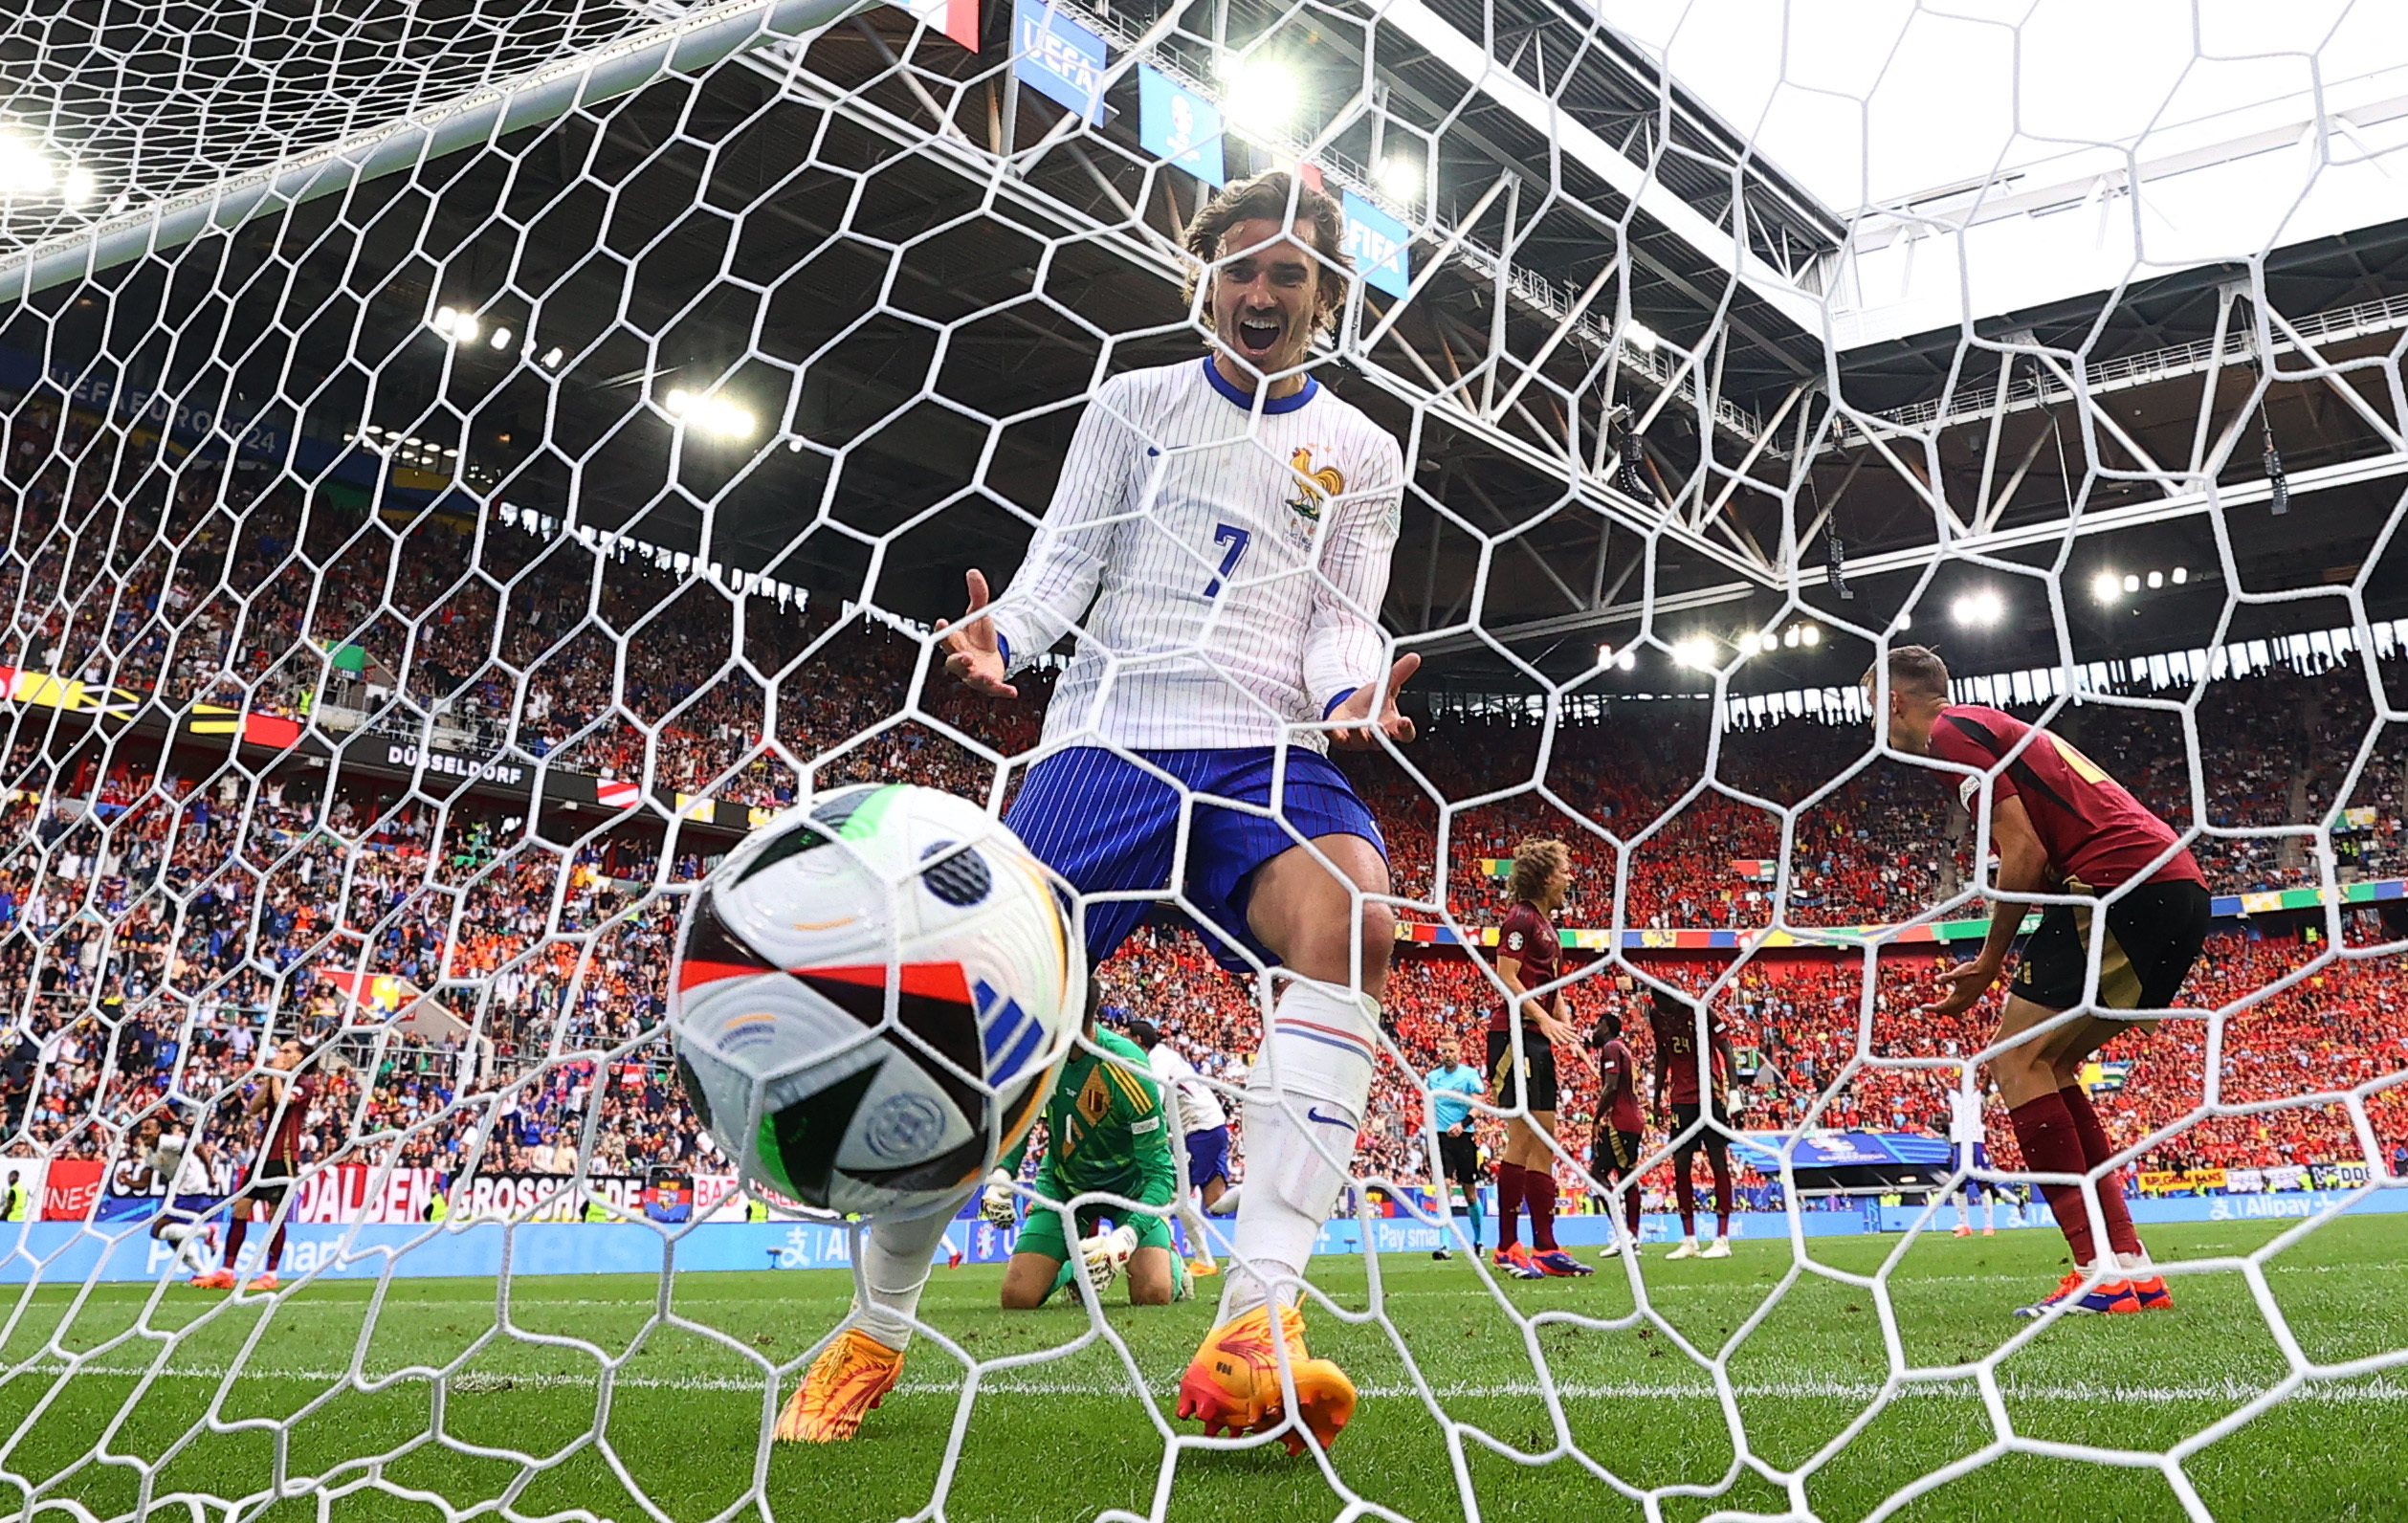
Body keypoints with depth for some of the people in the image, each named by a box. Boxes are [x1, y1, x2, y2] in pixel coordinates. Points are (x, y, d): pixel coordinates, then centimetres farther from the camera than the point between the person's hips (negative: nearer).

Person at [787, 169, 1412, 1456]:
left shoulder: (1361, 453, 18)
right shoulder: (1133, 405, 17)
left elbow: (1340, 622, 10)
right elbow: (1061, 562, 9)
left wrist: (1352, 687, -12)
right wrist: (1003, 634, -13)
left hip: (1269, 753, 0)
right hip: (1109, 734, 0)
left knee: (1352, 913, -34)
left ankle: (1251, 1328, -38)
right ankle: (877, 1326, 8)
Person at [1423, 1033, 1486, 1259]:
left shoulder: (1470, 1074, -3)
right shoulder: (1432, 1077, 8)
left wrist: (1462, 1124, -27)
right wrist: (1430, 1130, 14)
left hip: (1464, 1137, -2)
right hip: (1441, 1137, 2)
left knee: (1470, 1191, 7)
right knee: (1444, 1186, -12)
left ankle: (1477, 1241, 27)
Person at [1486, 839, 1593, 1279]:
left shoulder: (1548, 925, 20)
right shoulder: (1521, 918, -8)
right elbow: (1507, 977, -16)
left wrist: (1567, 1027, 11)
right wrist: (1544, 1019, -19)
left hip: (1539, 1043, 10)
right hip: (1514, 1035, -10)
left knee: (1544, 1141, 8)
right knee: (1522, 1137, -10)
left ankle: (1546, 1248, 11)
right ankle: (1507, 1248, -5)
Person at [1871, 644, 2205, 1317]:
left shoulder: (1952, 731, -2)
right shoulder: (1998, 730, 28)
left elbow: (2024, 855, -11)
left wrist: (1988, 965, -1)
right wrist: (1988, 970, 20)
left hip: (2124, 883, -10)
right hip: (2178, 889, 10)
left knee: (2016, 1061, -7)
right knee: (2046, 1065, 14)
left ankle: (2103, 1269, -13)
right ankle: (2131, 1265, 9)